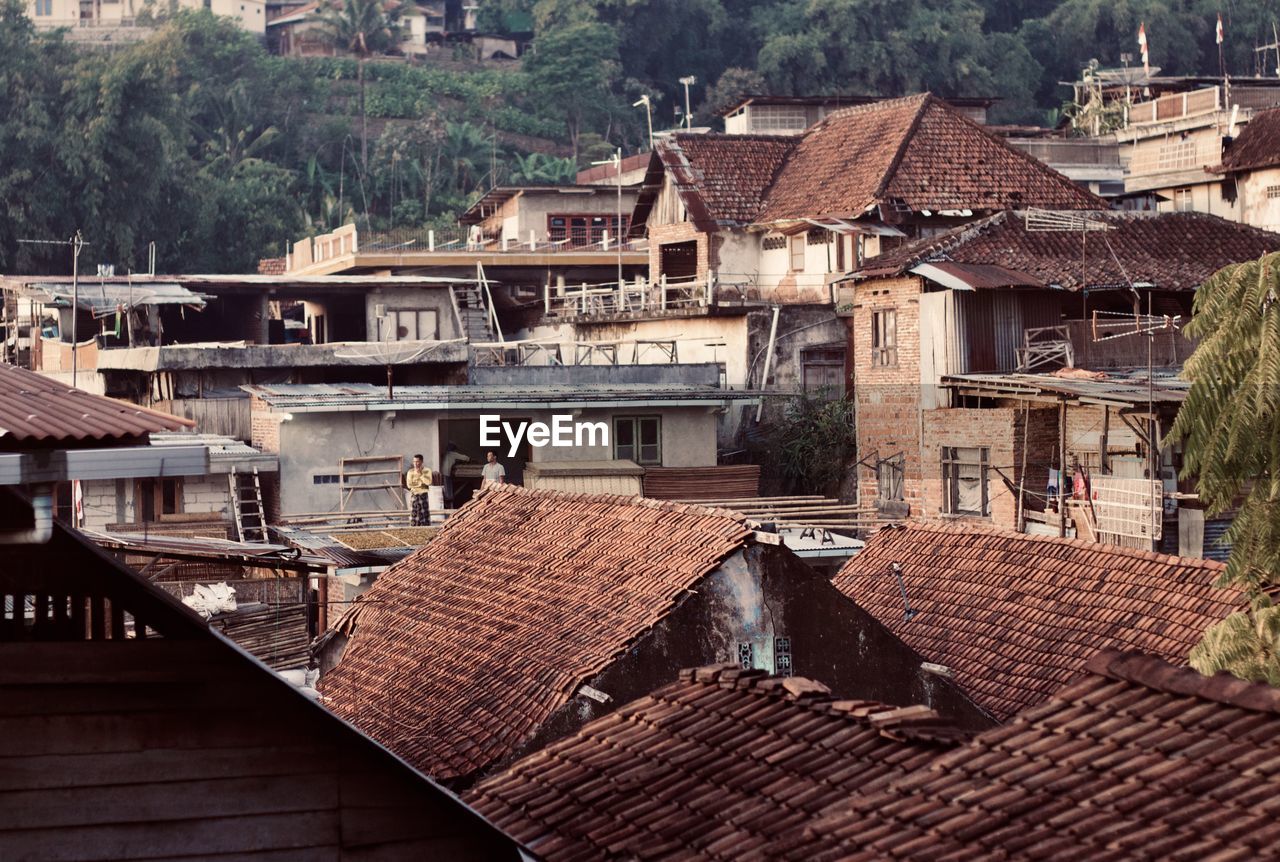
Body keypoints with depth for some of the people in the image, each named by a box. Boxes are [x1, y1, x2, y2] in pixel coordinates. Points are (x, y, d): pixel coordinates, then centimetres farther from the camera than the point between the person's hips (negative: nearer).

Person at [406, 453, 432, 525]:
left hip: (424, 494, -1)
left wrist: (421, 474, -15)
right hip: (414, 494, 1)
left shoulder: (427, 471, 2)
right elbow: (409, 485, -3)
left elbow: (428, 482, -12)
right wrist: (420, 484, -9)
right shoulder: (410, 472, 4)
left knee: (425, 513, -3)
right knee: (414, 513, -3)